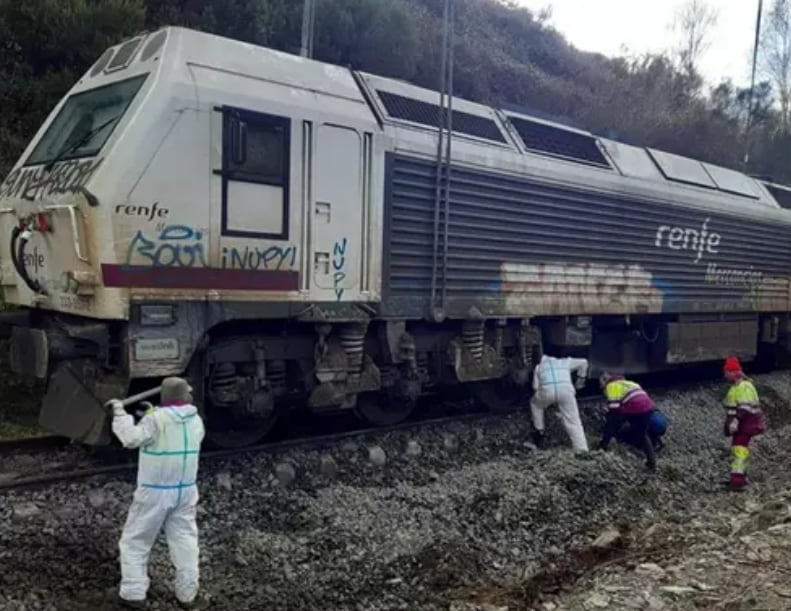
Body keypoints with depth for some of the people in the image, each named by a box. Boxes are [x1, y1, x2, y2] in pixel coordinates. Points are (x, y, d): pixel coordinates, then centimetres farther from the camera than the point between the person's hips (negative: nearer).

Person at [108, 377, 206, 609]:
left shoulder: (157, 419, -17)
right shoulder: (196, 421, 3)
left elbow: (131, 438, -24)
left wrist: (120, 412, -14)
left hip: (155, 492, -5)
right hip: (185, 491, 5)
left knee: (135, 542, 10)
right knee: (185, 541, 13)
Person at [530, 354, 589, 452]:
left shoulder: (539, 367, 31)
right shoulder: (565, 362, 35)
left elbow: (536, 387, 21)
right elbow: (583, 362, 32)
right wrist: (580, 379, 39)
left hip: (547, 390, -1)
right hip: (566, 390, 1)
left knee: (535, 403, 32)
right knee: (573, 422, 9)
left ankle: (539, 432, 31)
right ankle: (581, 449, 2)